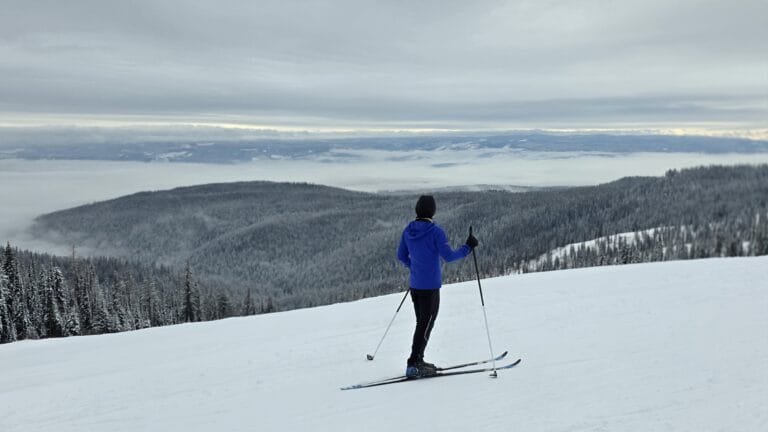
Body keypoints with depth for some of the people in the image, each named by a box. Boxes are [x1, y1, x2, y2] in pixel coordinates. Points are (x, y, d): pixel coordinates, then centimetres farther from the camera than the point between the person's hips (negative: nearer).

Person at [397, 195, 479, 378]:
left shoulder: (408, 230, 4)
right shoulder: (435, 231, -15)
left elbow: (401, 256, 13)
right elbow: (448, 256, -15)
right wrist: (468, 247, -3)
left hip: (415, 285, 7)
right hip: (430, 286, -7)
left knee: (422, 322, 18)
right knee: (426, 324, 0)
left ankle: (417, 361, 24)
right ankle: (413, 365, -1)